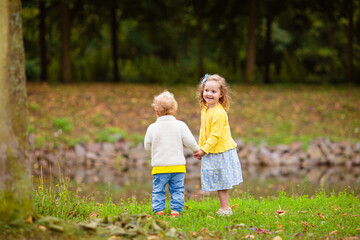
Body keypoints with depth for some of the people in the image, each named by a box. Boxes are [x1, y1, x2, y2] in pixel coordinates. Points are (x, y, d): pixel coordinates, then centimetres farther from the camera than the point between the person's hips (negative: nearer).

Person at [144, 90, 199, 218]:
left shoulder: (152, 128, -4)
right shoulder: (180, 126, -4)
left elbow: (147, 146, 3)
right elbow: (189, 141, -3)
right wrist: (196, 150, 18)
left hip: (159, 167, -1)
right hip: (178, 165, 1)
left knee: (158, 190, 8)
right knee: (177, 189, 9)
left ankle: (158, 210, 5)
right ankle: (175, 210, 5)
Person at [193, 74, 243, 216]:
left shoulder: (219, 113, -21)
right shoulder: (204, 110, 8)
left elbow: (216, 135, -22)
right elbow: (203, 131, 17)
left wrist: (204, 150, -18)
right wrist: (200, 148, 11)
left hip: (221, 152, -8)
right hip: (211, 153, 8)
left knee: (221, 182, -2)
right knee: (218, 182, 13)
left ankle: (225, 209, 6)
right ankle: (224, 208, 21)